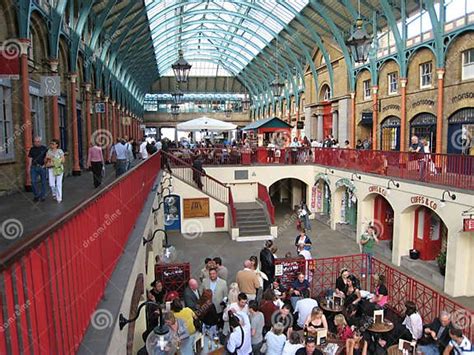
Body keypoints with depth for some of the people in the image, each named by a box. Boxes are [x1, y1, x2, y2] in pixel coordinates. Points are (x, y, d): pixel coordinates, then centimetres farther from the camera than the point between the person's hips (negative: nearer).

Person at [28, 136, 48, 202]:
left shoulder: (44, 148, 1)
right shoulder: (32, 149, 9)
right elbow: (30, 158, 9)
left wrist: (44, 164, -10)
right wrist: (29, 167, 3)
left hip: (42, 167, -2)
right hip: (34, 167, 2)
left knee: (43, 182, 4)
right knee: (33, 182, -4)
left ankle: (42, 196, 15)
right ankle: (36, 195, 10)